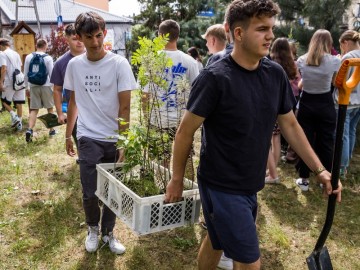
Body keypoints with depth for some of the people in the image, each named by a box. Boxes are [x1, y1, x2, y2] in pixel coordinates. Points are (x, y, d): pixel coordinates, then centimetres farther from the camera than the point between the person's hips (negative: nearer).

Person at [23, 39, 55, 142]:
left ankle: (30, 130, -14)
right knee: (50, 108, 13)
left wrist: (27, 87, 15)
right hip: (46, 86, -2)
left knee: (34, 109, 4)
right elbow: (51, 74, -5)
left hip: (33, 86, 2)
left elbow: (26, 74, 6)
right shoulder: (48, 58, -6)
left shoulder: (28, 57, 3)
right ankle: (51, 130, 22)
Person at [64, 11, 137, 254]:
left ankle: (108, 233, 32)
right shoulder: (74, 65, 2)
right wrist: (68, 134, 16)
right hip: (88, 139, 1)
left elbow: (125, 108, -9)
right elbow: (73, 101, 14)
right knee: (90, 193, 1)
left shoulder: (119, 64, -8)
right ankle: (93, 228, 30)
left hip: (114, 139, -1)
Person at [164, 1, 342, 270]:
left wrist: (319, 169, 4)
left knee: (216, 243, 23)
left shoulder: (276, 74, -1)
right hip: (222, 187, -6)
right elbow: (185, 131, -13)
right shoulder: (215, 78, -20)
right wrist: (177, 179, -5)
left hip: (250, 186, 6)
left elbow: (290, 124, 8)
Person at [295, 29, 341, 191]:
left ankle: (303, 179, 18)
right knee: (326, 142, 11)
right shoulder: (334, 61, -11)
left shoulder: (302, 60, -5)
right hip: (325, 105, -1)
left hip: (306, 104, 1)